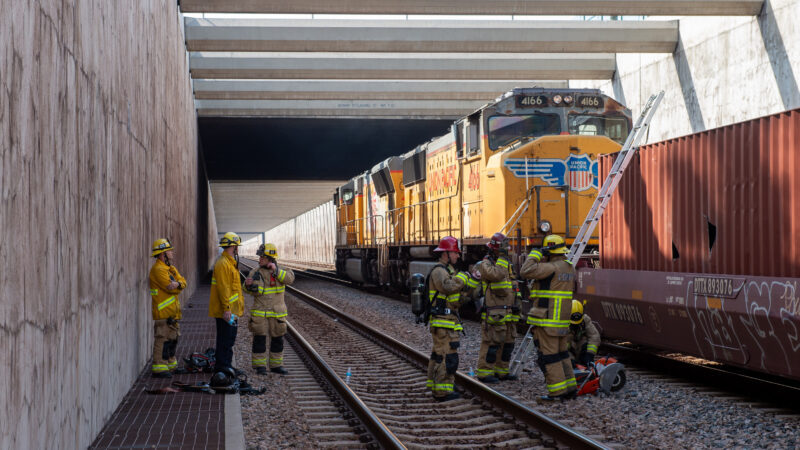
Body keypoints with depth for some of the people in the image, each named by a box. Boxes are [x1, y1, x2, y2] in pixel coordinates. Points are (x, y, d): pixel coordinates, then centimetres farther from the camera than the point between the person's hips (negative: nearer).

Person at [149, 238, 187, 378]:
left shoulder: (171, 268, 17)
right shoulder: (158, 269, -15)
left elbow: (183, 282, 5)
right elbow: (170, 288, -22)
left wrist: (177, 284, -16)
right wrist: (179, 285, -4)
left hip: (172, 311, 10)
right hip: (163, 312, -10)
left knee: (173, 338, 17)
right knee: (163, 339, -10)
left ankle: (171, 364, 28)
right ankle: (159, 368, -8)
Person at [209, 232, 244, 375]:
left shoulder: (230, 262, 17)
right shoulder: (222, 264, -17)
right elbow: (223, 288, -22)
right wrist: (226, 309, -25)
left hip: (232, 310, 10)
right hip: (226, 310, -10)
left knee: (230, 338, 15)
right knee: (225, 340, -6)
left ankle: (227, 366, 23)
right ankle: (222, 367, -2)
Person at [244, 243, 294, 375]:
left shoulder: (281, 271, 1)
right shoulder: (255, 272, 3)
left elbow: (290, 279, -18)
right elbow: (253, 292, 5)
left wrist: (276, 270, -24)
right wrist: (248, 285, -16)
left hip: (277, 313, 1)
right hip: (259, 313, -1)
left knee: (277, 340, 8)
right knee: (259, 339, -1)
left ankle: (276, 365, 20)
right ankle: (260, 366, 7)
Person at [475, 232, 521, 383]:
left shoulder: (507, 264, 19)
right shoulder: (486, 264, -7)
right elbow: (495, 275, -28)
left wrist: (516, 306, 24)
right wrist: (502, 259, -20)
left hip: (508, 313, 9)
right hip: (494, 312, -9)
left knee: (507, 343, 11)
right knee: (491, 342, -9)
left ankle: (501, 371, 19)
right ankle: (484, 372, -4)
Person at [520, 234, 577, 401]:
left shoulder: (551, 268, -17)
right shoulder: (569, 268, 12)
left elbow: (526, 272, -23)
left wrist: (534, 255, -10)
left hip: (547, 320, -9)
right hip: (562, 320, 9)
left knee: (549, 355, -3)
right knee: (562, 353, 17)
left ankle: (558, 390, -3)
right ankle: (570, 388, 20)